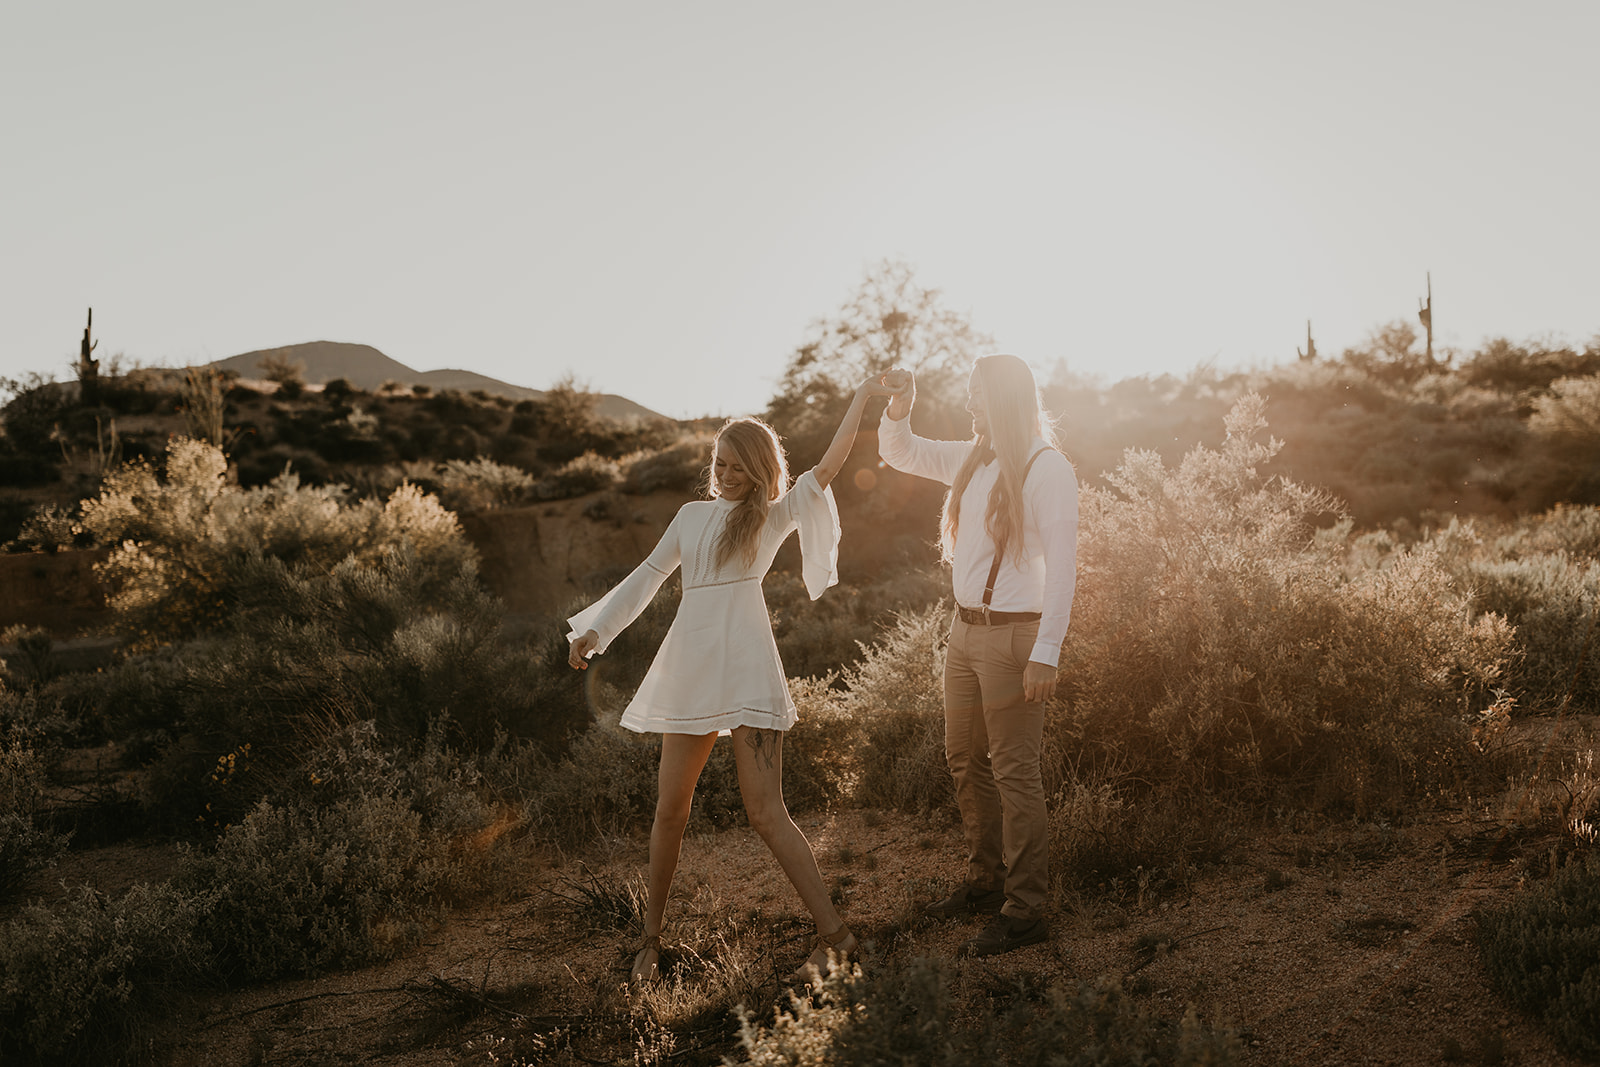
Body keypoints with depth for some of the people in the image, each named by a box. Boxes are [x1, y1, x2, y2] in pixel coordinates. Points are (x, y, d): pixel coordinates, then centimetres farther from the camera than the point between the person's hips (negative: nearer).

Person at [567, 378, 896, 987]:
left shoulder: (776, 517, 9)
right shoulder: (693, 515, 20)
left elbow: (828, 466, -1)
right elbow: (648, 575, 23)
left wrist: (863, 396, -1)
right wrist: (596, 629, 17)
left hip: (746, 671, -4)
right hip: (689, 672, 4)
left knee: (765, 813, -10)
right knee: (670, 811, 7)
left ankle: (834, 934, -2)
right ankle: (651, 938, 22)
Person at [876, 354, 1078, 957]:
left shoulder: (1047, 469, -13)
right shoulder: (971, 459, 10)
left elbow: (1062, 564, -17)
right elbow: (898, 453, 22)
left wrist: (1046, 653, -23)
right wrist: (901, 406, 1)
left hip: (1013, 636, -8)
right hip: (966, 630, 8)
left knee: (1013, 771, -4)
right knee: (964, 760, 15)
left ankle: (1025, 912, 4)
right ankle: (984, 884, 29)